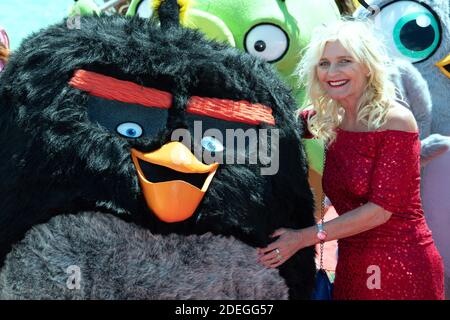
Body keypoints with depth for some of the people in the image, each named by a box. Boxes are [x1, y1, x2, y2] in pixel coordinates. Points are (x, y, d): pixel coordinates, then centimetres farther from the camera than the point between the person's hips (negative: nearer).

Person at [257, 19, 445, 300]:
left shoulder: (395, 119, -15)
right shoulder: (328, 121, 2)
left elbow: (382, 208, -19)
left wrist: (305, 237, -19)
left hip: (402, 267, -5)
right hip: (351, 266, 5)